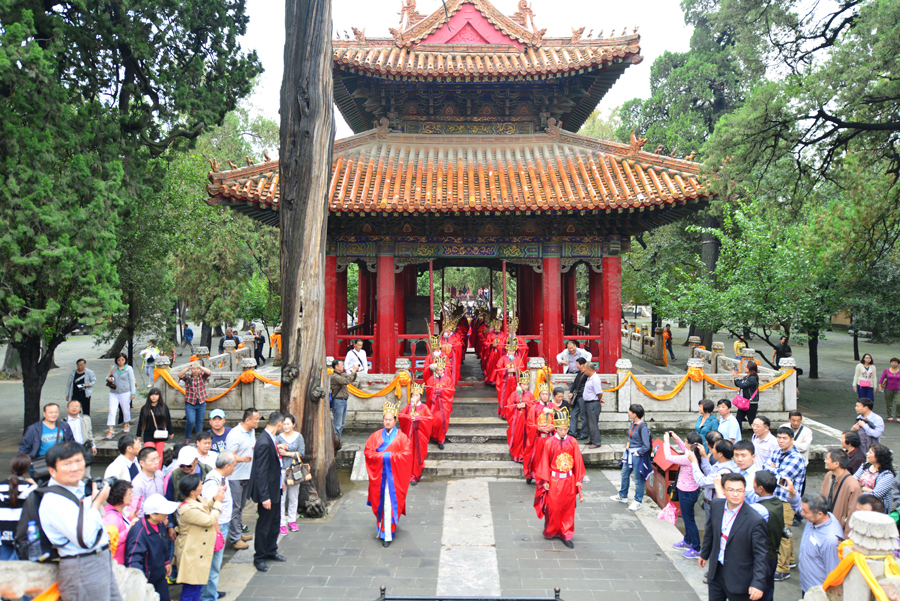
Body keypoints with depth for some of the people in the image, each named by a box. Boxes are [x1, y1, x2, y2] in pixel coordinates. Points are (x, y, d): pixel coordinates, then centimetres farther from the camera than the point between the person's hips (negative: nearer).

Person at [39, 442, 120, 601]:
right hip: (82, 569, -8)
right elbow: (86, 541, -23)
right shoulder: (54, 501, -19)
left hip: (103, 561, 8)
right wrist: (97, 503, -16)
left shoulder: (83, 486, 7)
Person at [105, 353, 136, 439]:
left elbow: (132, 381, 0)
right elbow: (108, 376, 18)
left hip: (125, 393, -2)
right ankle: (111, 430, -9)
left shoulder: (129, 369, -1)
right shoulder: (113, 368, 6)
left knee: (126, 410, 11)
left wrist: (132, 393, -4)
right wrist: (108, 379, -7)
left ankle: (127, 424, 36)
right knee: (112, 411, -8)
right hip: (113, 393, 2)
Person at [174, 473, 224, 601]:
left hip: (199, 551, 10)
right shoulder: (188, 509, -31)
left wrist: (215, 498, 0)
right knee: (191, 587, 4)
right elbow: (210, 520, -24)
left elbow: (206, 506, 18)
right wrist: (218, 501, -15)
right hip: (192, 555, -10)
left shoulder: (197, 499, -1)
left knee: (198, 585, 21)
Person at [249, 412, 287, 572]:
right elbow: (261, 472, -27)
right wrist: (264, 497, -26)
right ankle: (259, 557, 22)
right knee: (264, 525, 6)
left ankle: (271, 551, 39)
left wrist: (278, 450, 10)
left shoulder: (270, 439, 3)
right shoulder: (264, 443, -27)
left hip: (275, 489, 10)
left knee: (274, 521, 22)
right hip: (268, 491, -10)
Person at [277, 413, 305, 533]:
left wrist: (286, 453, -12)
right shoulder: (279, 437, -1)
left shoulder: (298, 436, 1)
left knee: (293, 497, 11)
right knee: (281, 498, -2)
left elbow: (301, 453, -7)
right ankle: (281, 523, 8)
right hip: (282, 470, -1)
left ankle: (292, 520, 26)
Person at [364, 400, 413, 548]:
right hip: (379, 475, 3)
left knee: (390, 503, -8)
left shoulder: (401, 437, 2)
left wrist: (390, 456, -14)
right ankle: (382, 527, 28)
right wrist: (382, 456, -12)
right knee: (380, 501, 7)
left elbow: (407, 454, -6)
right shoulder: (375, 436, 9)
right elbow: (368, 452, 2)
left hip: (394, 475, -3)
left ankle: (387, 534, -7)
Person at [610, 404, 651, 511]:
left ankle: (638, 502, 20)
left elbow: (646, 446, -22)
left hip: (638, 456, -9)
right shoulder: (633, 424, 4)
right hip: (629, 454, 9)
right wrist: (627, 449, 12)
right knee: (624, 475, 21)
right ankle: (623, 496, 39)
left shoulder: (643, 427, -23)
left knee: (638, 479, 5)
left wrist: (637, 453, -15)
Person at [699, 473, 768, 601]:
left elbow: (761, 555, -17)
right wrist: (704, 554, 23)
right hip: (716, 572, 5)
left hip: (738, 577, -5)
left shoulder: (755, 520, -23)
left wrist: (758, 583, -21)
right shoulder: (716, 505, -6)